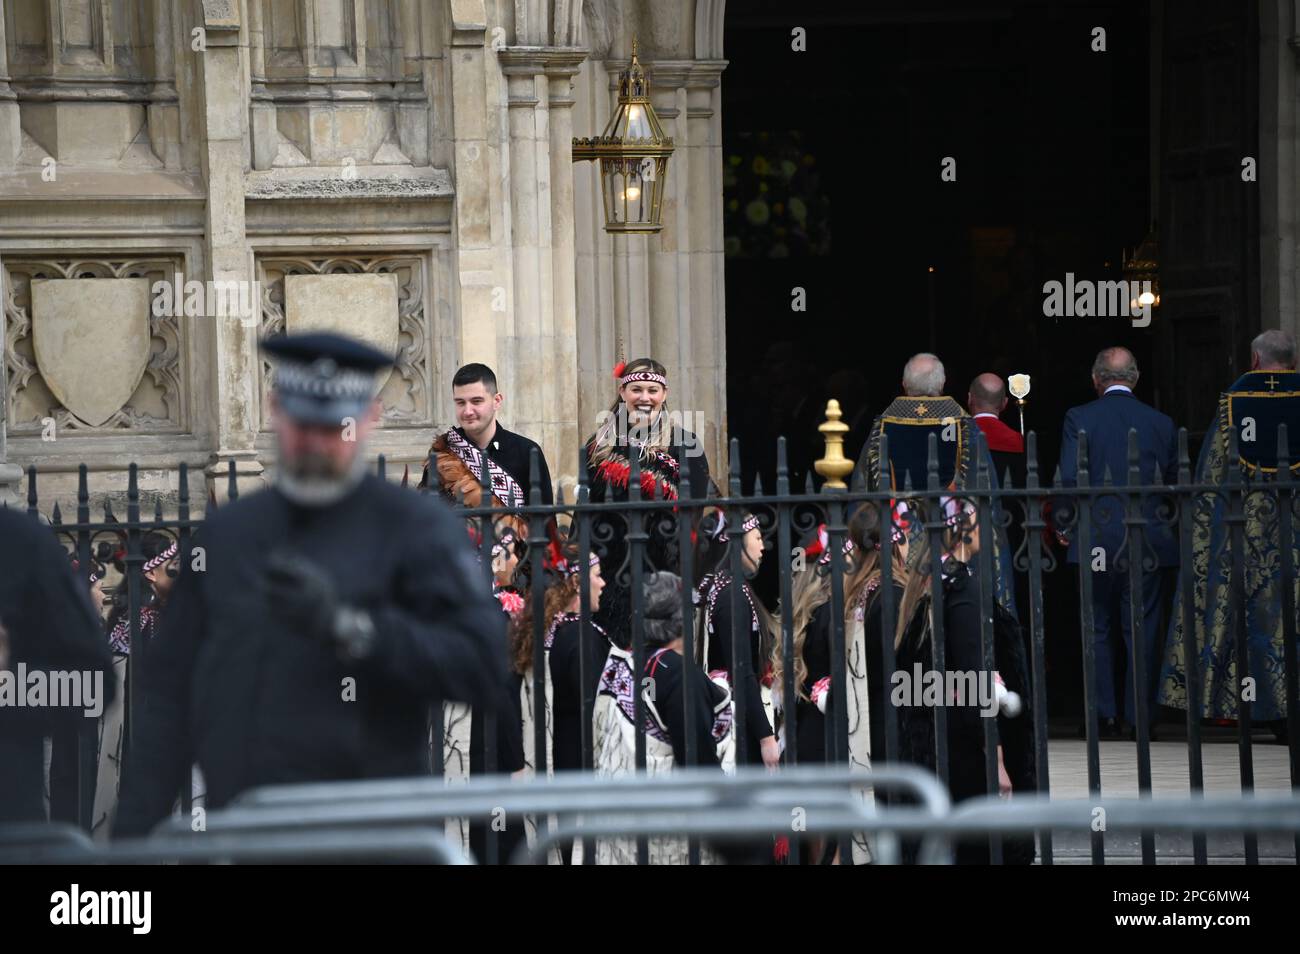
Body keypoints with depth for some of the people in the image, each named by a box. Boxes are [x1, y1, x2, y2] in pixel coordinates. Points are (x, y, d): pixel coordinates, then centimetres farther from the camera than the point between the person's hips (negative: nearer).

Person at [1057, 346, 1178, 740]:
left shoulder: (1079, 418, -4)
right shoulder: (1160, 422, 5)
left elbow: (1069, 478, -9)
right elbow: (1173, 482, 10)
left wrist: (1063, 524, 3)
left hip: (1096, 540, -2)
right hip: (1148, 540, 2)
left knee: (1097, 629, 6)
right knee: (1142, 629, 6)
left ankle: (1106, 716, 3)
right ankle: (1141, 715, 5)